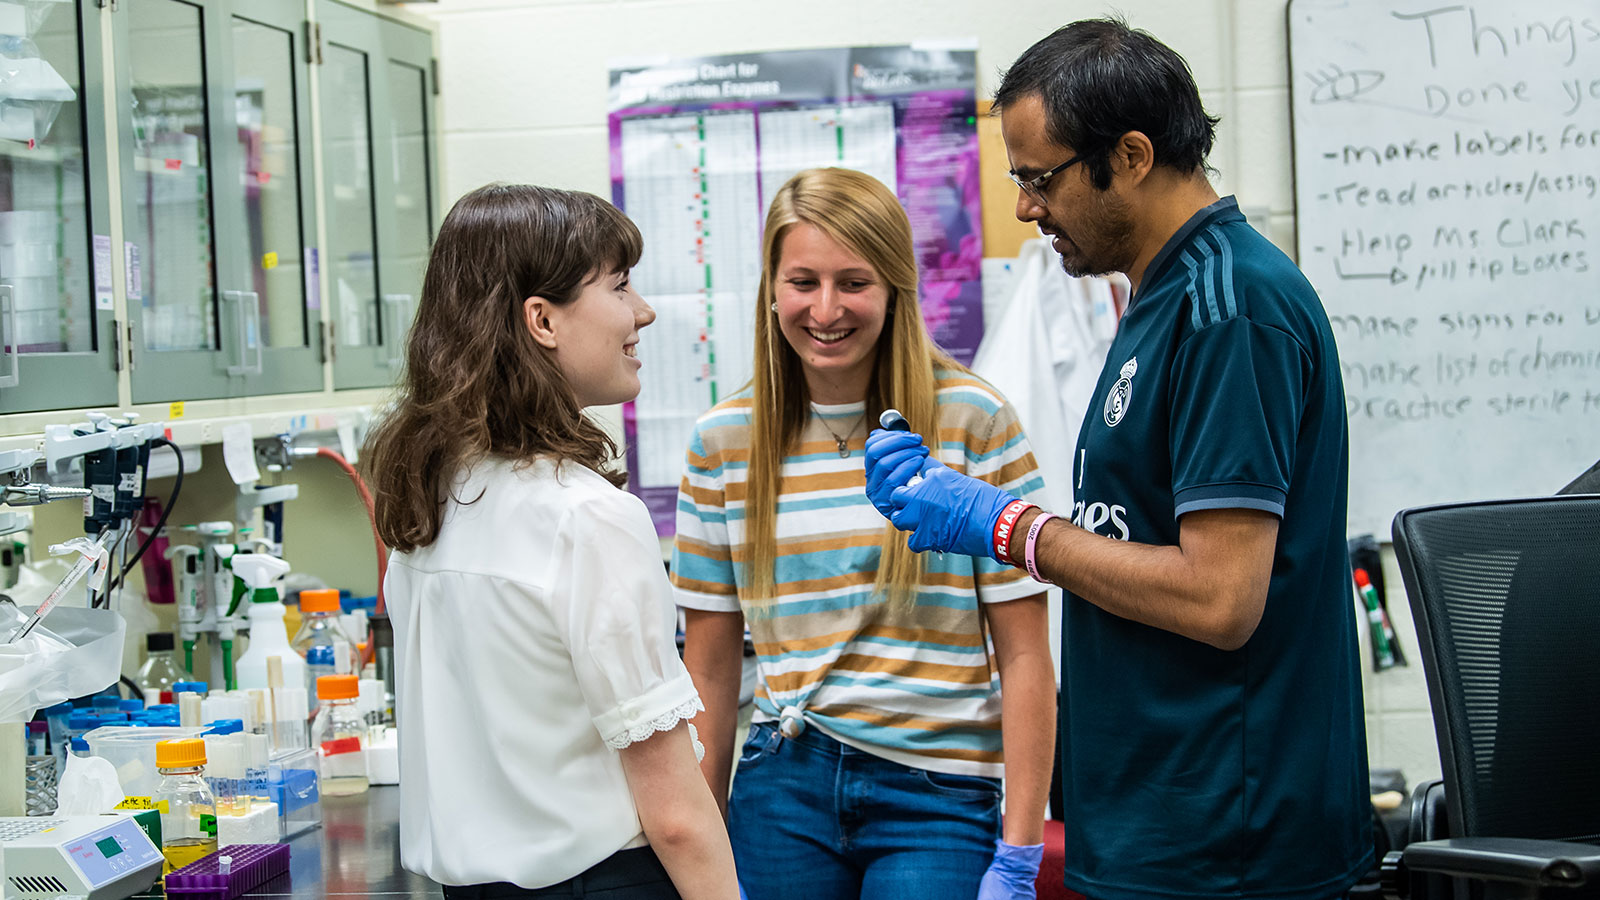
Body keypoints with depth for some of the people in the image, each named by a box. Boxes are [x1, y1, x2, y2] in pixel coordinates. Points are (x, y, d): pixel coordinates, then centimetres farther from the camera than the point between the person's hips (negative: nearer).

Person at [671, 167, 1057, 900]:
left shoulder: (973, 421, -5)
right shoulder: (722, 440, 4)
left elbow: (1024, 657, -5)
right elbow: (710, 666, 9)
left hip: (937, 793, -2)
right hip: (781, 785, 3)